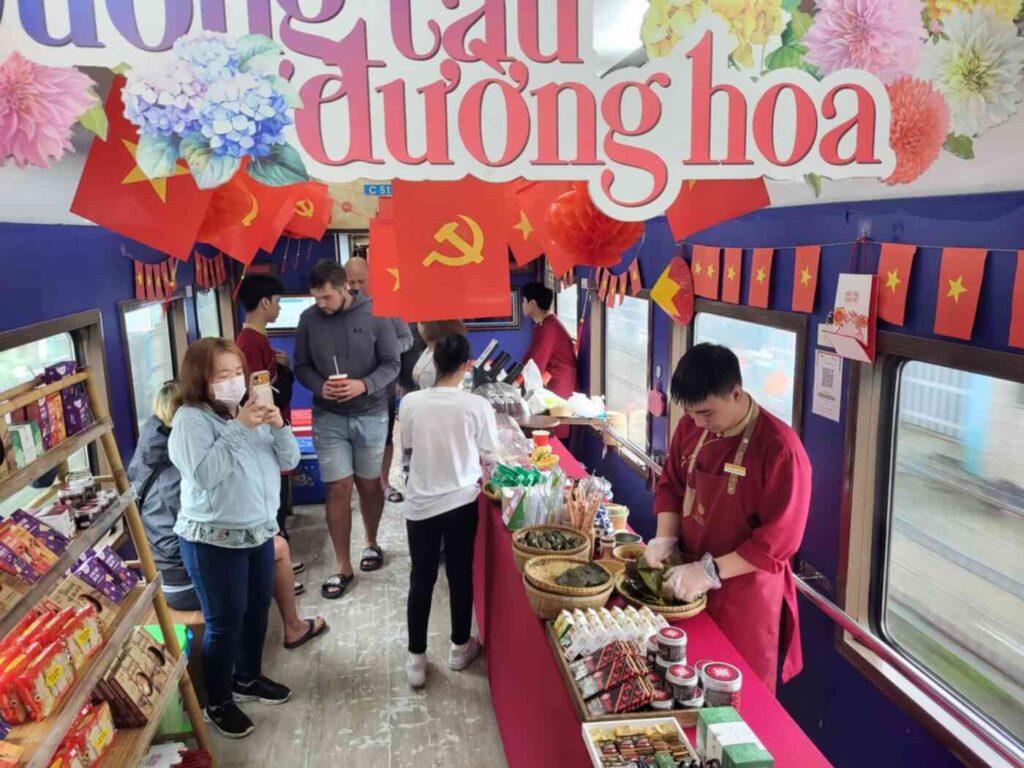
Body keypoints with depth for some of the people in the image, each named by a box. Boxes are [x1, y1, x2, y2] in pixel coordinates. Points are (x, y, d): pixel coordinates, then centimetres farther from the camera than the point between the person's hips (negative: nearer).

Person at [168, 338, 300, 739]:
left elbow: (289, 461, 5)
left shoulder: (251, 411, 6)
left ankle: (248, 678, 41)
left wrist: (279, 427, -13)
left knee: (257, 611, 19)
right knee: (225, 622, 3)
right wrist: (238, 429, -28)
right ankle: (217, 702, 23)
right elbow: (204, 474, -27)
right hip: (214, 540, -7)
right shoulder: (191, 418, -14)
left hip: (259, 531, 7)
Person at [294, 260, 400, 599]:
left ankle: (372, 543, 37)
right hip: (328, 418, 1)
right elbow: (301, 366, 5)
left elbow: (391, 364, -5)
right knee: (338, 489, 0)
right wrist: (319, 386, -16)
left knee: (369, 485, 13)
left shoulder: (374, 314, -9)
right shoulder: (308, 319, -2)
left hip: (371, 415, -1)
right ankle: (343, 567, 11)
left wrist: (364, 385, -22)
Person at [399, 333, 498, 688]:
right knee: (461, 576, 16)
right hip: (462, 501, -1)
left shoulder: (410, 402, -9)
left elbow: (407, 452, 4)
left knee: (421, 580, 13)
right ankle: (460, 648, 33)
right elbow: (488, 457, -3)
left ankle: (416, 660, 22)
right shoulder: (477, 405, -13)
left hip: (421, 503, 1)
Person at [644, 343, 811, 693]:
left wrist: (712, 572, -23)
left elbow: (779, 540, -21)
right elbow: (671, 484, 10)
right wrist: (665, 538, -6)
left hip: (744, 594, -5)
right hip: (687, 583, 5)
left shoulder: (780, 449, -23)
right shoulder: (691, 427, -2)